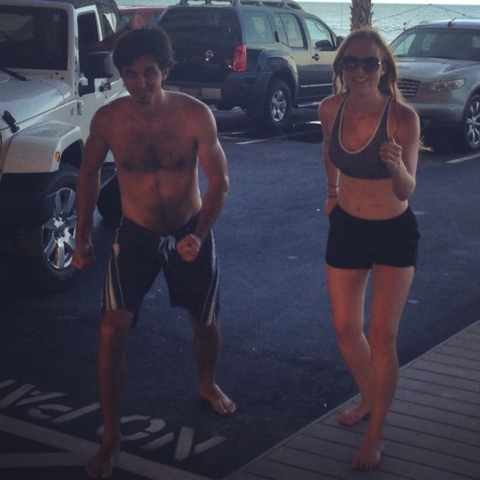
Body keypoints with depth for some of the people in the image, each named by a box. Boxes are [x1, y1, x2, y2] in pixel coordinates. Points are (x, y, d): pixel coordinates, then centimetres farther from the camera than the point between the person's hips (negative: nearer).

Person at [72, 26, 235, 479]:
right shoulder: (107, 119, -14)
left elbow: (219, 180, -12)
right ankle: (111, 437, 1)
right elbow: (89, 174, 3)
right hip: (135, 234, 0)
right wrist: (83, 236, 3)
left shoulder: (195, 115, -18)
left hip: (190, 232, 0)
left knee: (206, 323, 15)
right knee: (112, 331, -12)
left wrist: (199, 236, -25)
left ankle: (207, 384, 49)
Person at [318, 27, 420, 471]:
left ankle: (376, 435, 9)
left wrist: (397, 167, -42)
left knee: (382, 335, -4)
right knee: (346, 328, 13)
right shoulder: (331, 109, -10)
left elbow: (406, 191, -23)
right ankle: (369, 398, 39)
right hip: (346, 228, 4)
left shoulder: (403, 118, -22)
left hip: (394, 234, -4)